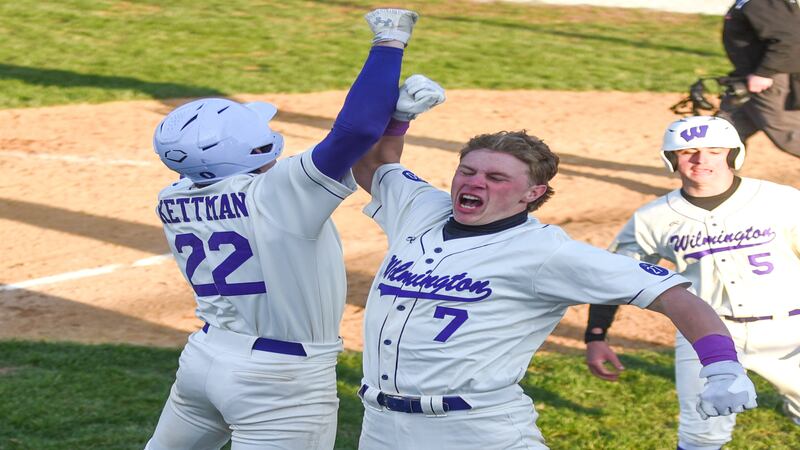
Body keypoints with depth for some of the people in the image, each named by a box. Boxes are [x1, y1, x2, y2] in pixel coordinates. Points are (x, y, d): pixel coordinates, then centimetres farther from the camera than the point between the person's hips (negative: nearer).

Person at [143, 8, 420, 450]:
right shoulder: (279, 194, -22)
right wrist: (390, 39, -21)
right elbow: (356, 129, -33)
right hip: (280, 384, -7)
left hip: (205, 356, 7)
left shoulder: (172, 201, 0)